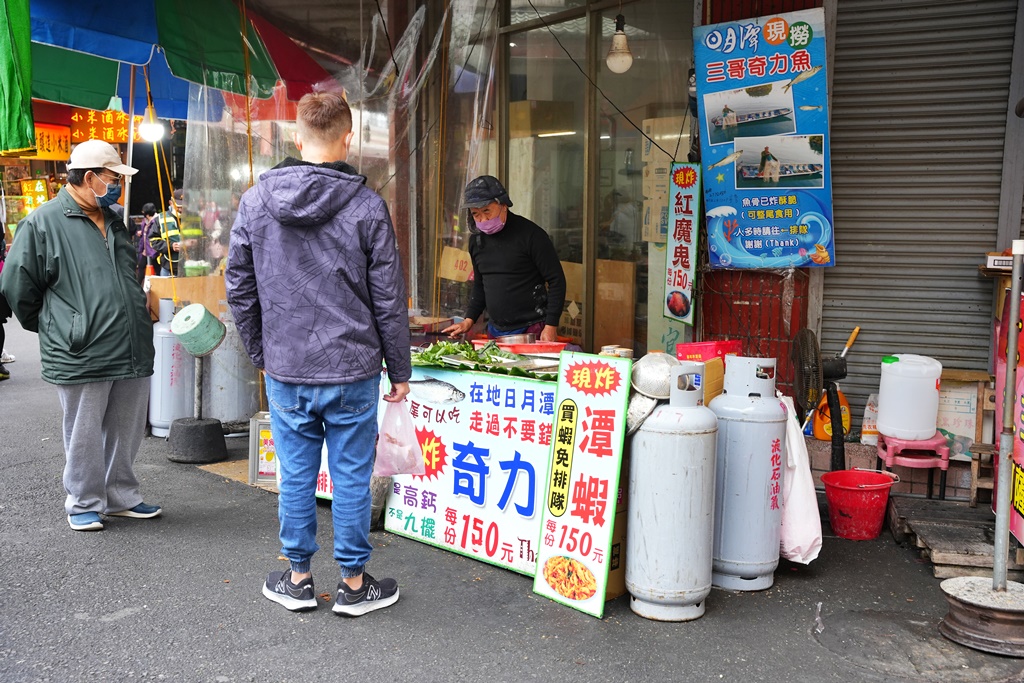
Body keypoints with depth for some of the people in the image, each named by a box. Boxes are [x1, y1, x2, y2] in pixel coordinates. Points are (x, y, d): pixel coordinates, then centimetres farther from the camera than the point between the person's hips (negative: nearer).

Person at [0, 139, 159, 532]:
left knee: (128, 432, 14)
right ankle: (84, 504, 22)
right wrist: (50, 328, 6)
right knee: (85, 435, 6)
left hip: (133, 351, 7)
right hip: (81, 356, -6)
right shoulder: (42, 223, -6)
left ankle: (120, 496, 30)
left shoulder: (114, 222, 16)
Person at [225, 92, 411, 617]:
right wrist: (399, 370, 4)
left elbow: (238, 288, 6)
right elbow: (388, 298, -5)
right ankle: (353, 584, 22)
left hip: (284, 371, 2)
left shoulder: (255, 201, 0)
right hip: (351, 369, -2)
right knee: (351, 477, 9)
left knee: (295, 476, 13)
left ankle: (297, 579, 28)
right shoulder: (366, 205, -8)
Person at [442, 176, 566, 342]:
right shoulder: (476, 241, 10)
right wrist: (469, 320, 10)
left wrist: (551, 326, -15)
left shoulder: (530, 234, -10)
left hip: (532, 330, -6)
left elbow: (556, 281, -10)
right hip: (495, 331, 6)